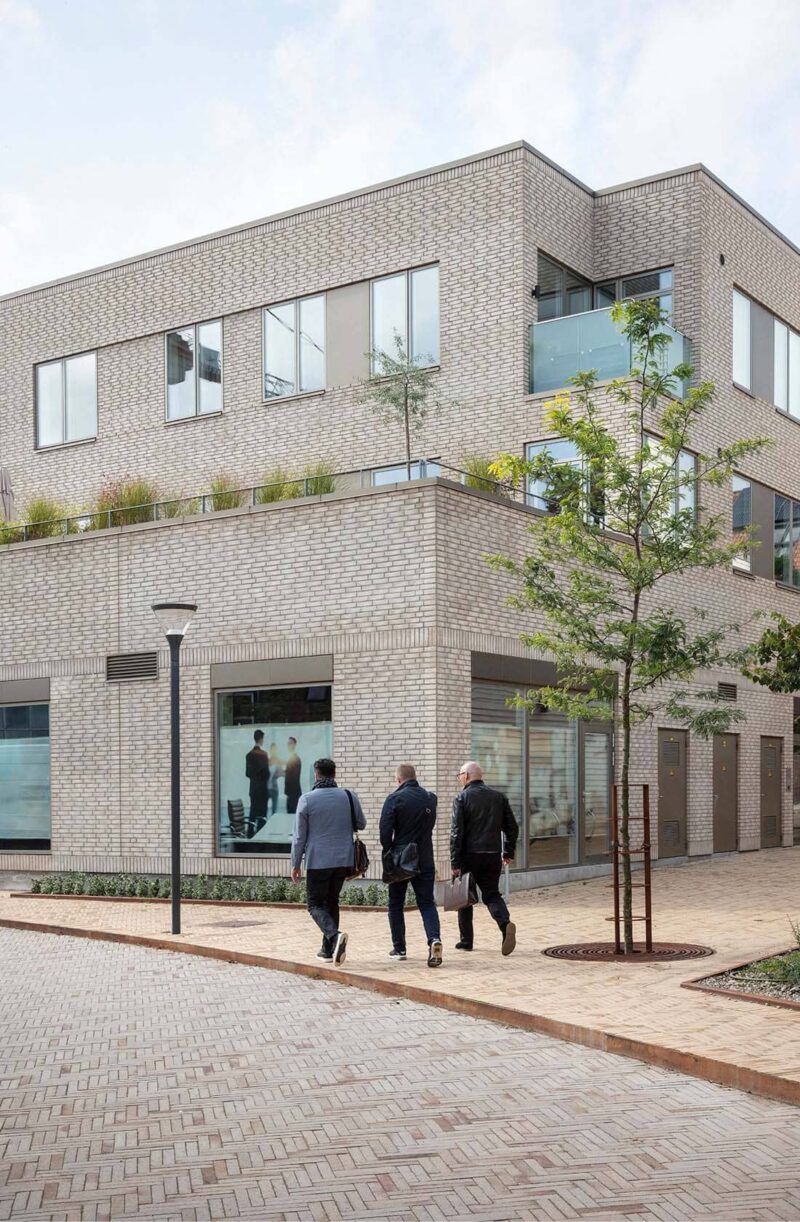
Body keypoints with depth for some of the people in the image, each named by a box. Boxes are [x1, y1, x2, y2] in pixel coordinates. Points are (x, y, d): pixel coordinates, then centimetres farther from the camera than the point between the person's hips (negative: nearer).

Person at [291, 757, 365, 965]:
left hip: (318, 861, -4)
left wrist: (295, 864, 3)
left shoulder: (307, 800, -9)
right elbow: (361, 824, 13)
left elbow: (299, 836, -6)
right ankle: (328, 949, 17)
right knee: (331, 902, 17)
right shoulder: (350, 797, -1)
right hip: (343, 860, 4)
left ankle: (334, 935, -20)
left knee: (315, 904, 5)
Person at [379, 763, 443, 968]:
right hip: (425, 860, 3)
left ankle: (399, 948, 17)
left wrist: (389, 851, 2)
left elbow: (385, 832, -13)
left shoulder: (395, 799, -10)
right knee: (427, 903, 5)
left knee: (396, 904, 12)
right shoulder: (430, 798, 5)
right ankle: (434, 939, -19)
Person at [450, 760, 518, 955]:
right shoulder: (499, 796, 8)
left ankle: (466, 940, 18)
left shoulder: (461, 798, -7)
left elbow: (456, 832, -12)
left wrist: (455, 863, -10)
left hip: (469, 855, -3)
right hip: (493, 856, 3)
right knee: (491, 894, 11)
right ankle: (506, 923, -16)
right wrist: (508, 852, 18)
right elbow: (512, 827, 9)